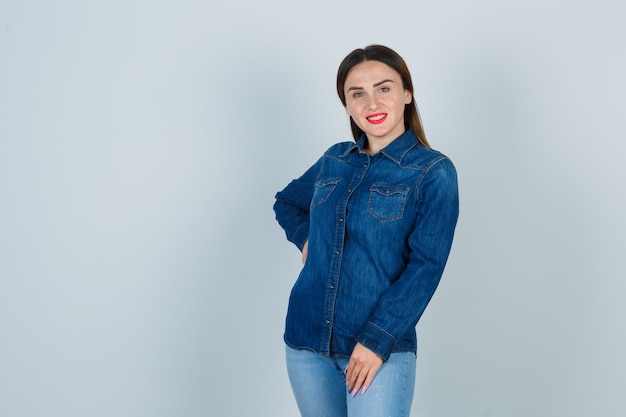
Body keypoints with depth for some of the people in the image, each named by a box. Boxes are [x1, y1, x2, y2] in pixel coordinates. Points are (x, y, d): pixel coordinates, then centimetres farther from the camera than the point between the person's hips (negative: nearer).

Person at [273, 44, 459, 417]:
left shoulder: (434, 172, -6)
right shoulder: (334, 160, 8)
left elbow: (426, 267, -12)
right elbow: (287, 202, 26)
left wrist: (377, 341, -18)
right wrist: (305, 238, 5)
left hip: (381, 346, -4)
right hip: (307, 339, 5)